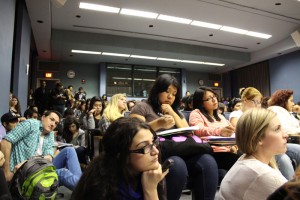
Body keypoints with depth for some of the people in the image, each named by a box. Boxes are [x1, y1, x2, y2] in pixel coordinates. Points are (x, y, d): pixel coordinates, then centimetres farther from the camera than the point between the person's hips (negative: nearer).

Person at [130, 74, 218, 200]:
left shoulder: (176, 112, 26)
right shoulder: (142, 107, 8)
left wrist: (173, 113, 4)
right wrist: (158, 123, -20)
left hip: (178, 152, 5)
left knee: (208, 161, -24)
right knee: (178, 165, -37)